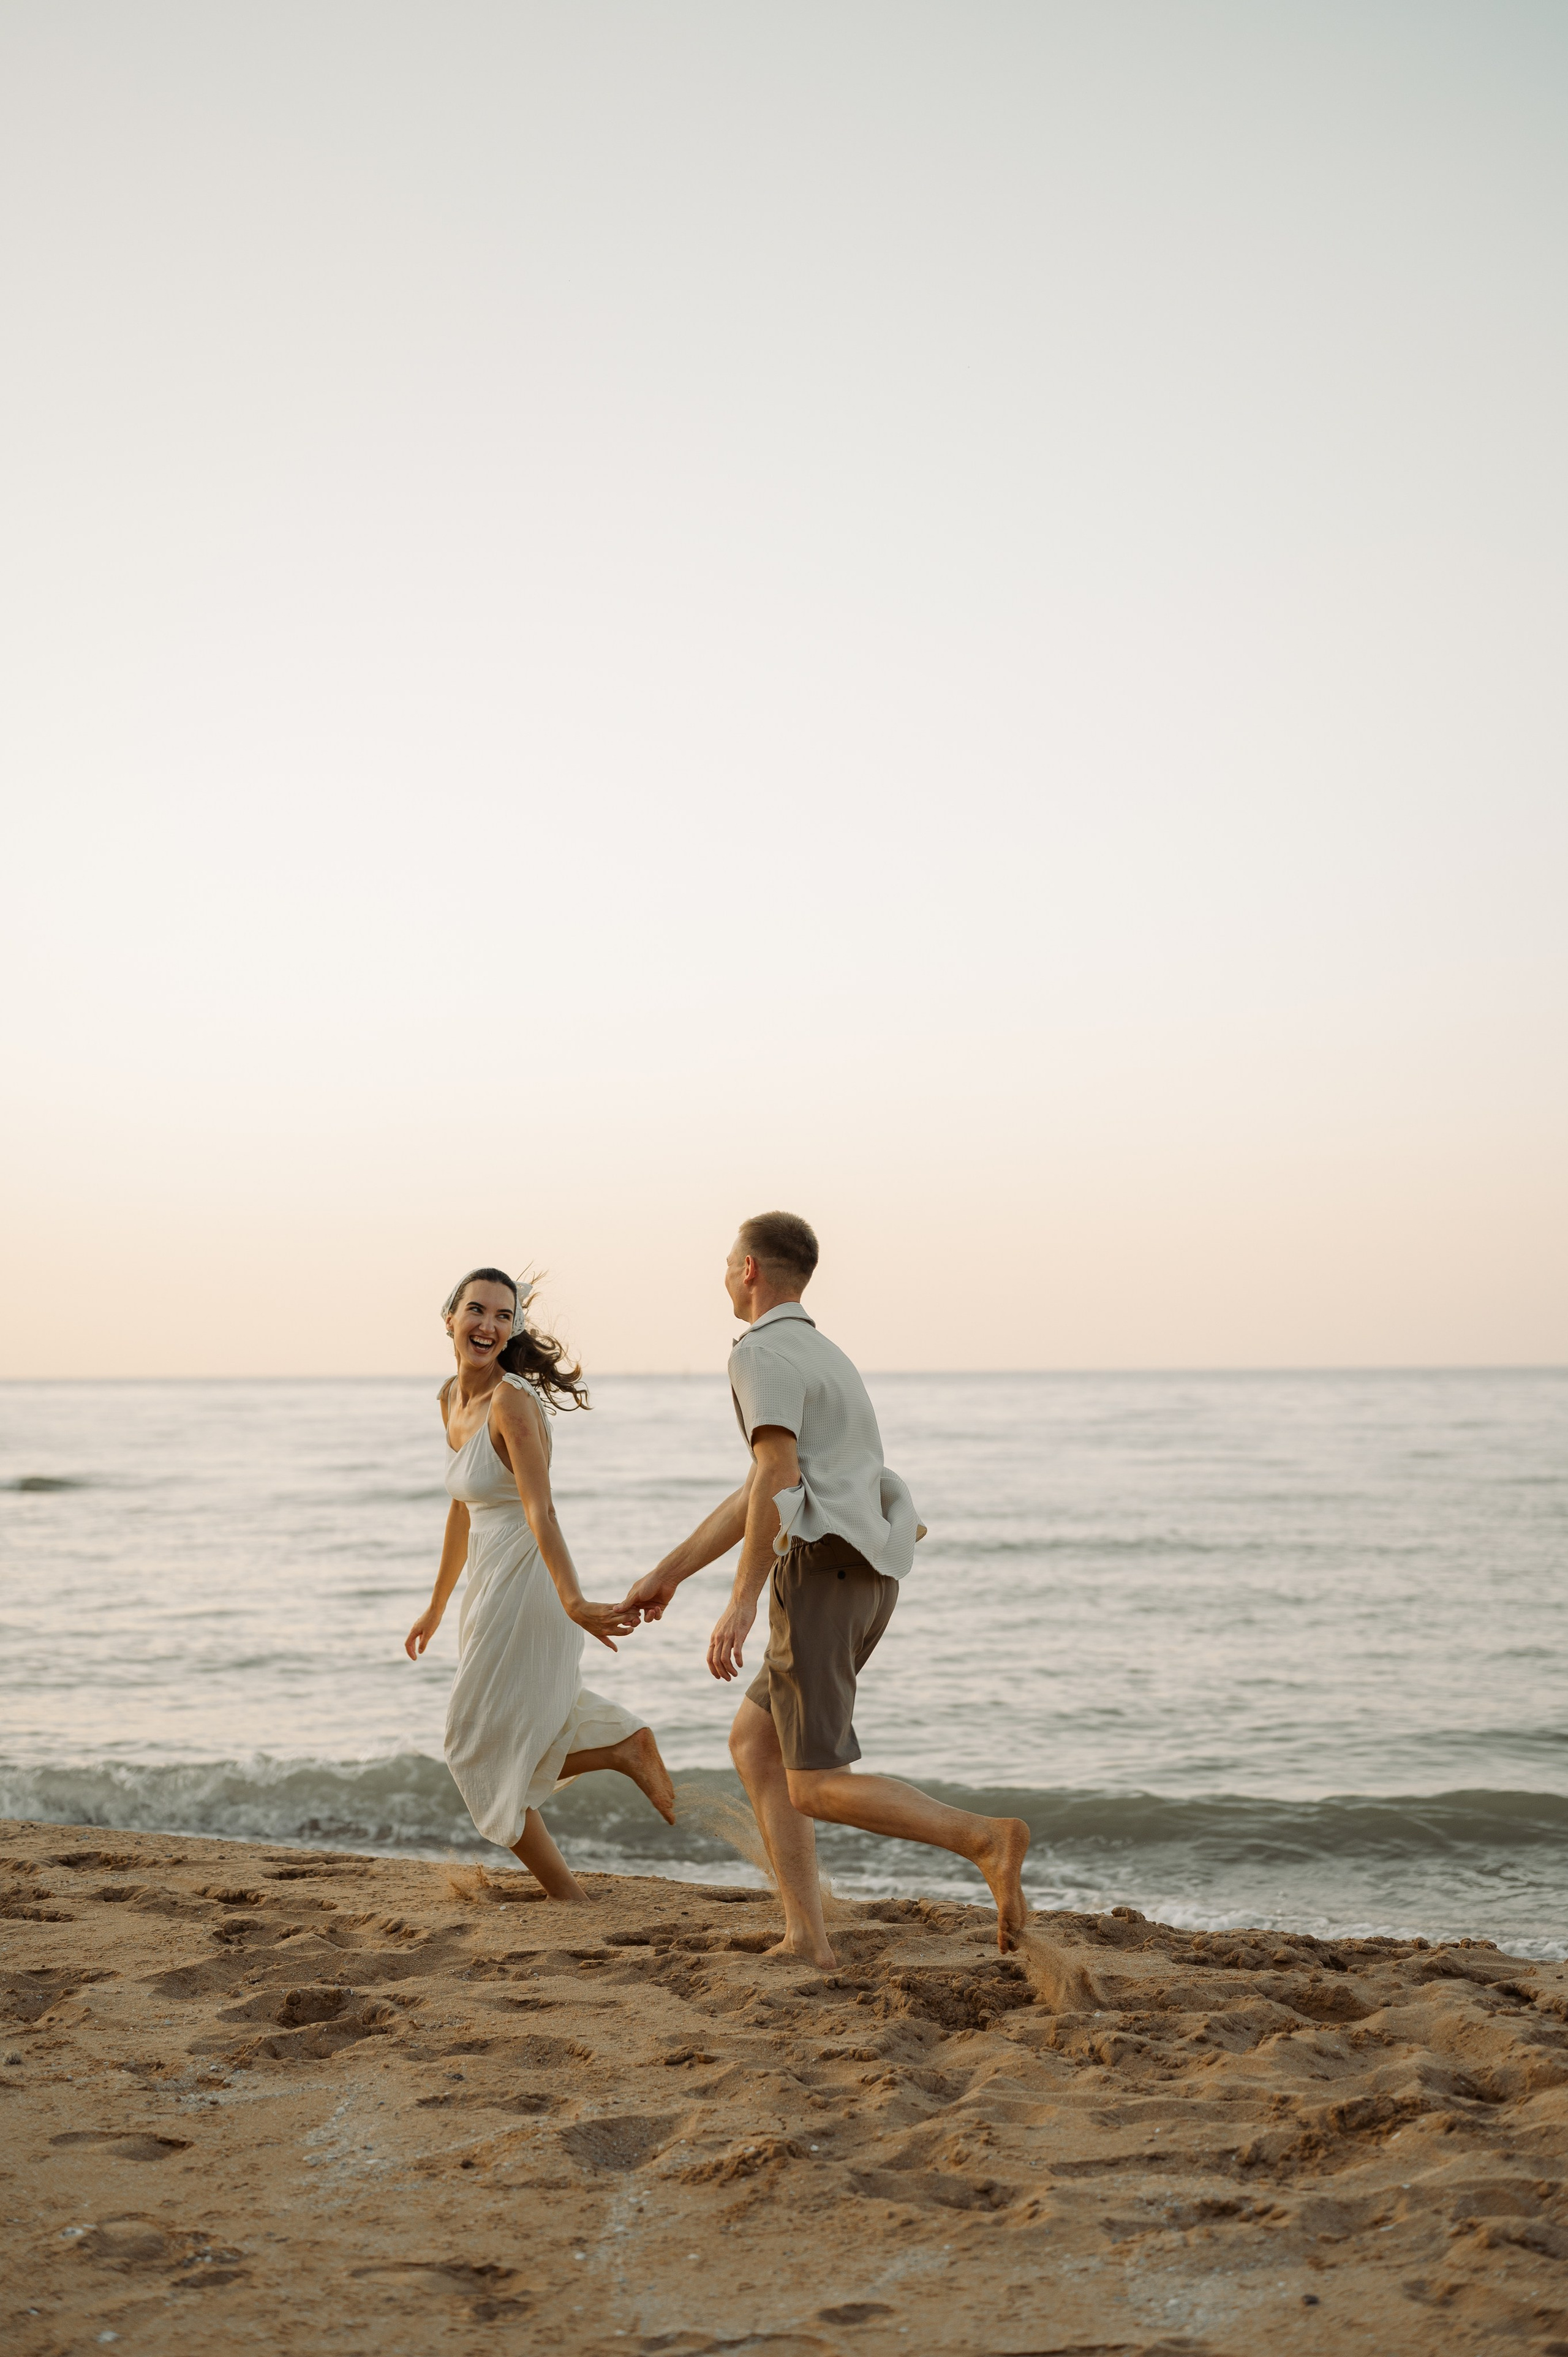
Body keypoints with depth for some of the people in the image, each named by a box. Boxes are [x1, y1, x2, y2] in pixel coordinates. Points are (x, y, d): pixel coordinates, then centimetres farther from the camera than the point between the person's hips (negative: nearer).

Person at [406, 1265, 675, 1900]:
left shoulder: (512, 1400, -19)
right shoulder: (452, 1398, 7)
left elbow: (539, 1510, -30)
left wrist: (572, 1601, -42)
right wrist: (437, 1607, 25)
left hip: (527, 1582, -9)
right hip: (490, 1586, 9)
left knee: (481, 1750, 1)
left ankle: (569, 1900, 12)